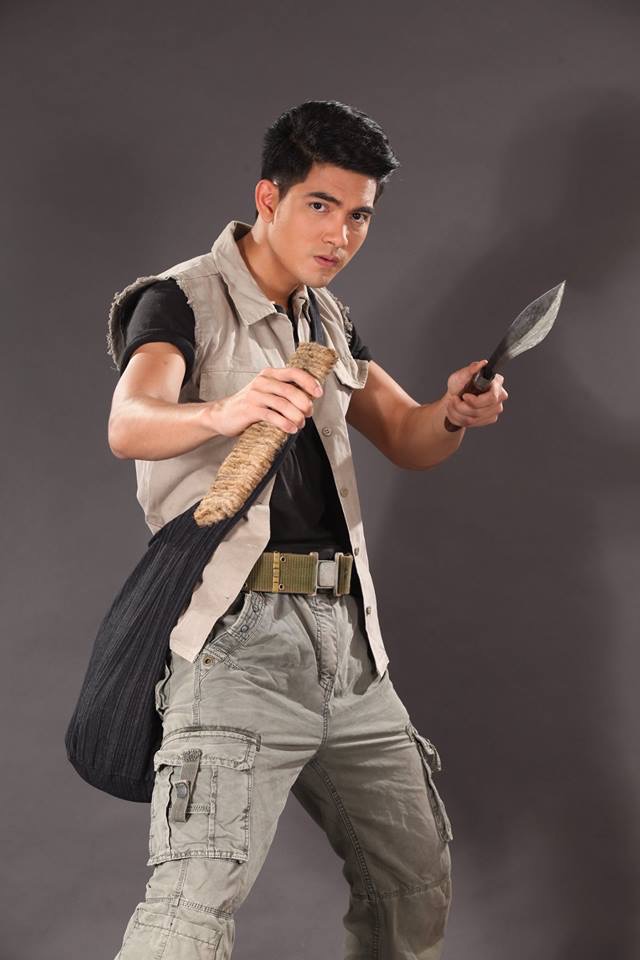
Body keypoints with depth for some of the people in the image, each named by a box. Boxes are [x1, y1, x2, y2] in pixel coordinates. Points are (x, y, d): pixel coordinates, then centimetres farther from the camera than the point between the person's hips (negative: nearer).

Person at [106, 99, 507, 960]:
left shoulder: (329, 321, 19)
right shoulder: (183, 301, -4)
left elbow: (409, 442, 18)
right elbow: (129, 426, -22)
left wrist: (455, 412, -6)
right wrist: (223, 412, -45)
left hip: (347, 635, 7)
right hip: (239, 633, -7)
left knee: (417, 878, 12)